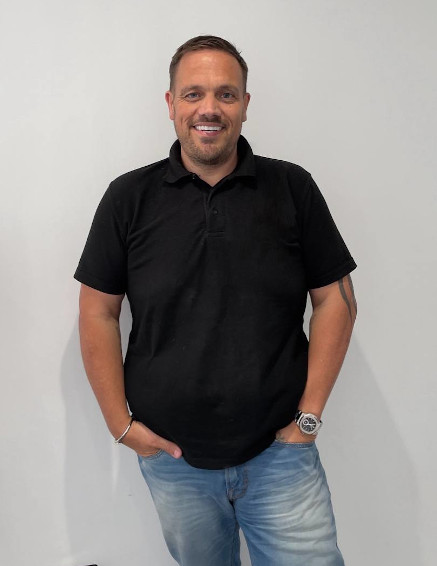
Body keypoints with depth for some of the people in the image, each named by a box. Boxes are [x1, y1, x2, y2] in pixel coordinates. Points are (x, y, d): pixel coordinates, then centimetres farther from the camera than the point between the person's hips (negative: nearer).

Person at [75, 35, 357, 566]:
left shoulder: (293, 188, -2)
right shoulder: (129, 197, -1)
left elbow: (335, 299, 0)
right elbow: (98, 311, 1)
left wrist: (310, 414, -4)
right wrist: (120, 423, -2)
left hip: (280, 453, 0)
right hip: (171, 457, 1)